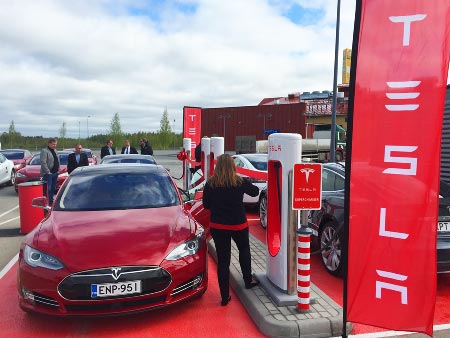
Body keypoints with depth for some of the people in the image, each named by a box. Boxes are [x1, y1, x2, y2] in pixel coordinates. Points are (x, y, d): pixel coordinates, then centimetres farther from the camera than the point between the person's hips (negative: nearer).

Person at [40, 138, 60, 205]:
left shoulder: (55, 151, 18)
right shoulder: (44, 151, -9)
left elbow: (58, 161, 24)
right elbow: (43, 163, -17)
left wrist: (58, 169, 12)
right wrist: (48, 171, -18)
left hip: (55, 173, 8)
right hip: (48, 173, -8)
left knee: (53, 188, 13)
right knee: (48, 189, -8)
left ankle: (51, 201, 21)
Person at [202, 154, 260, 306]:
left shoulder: (210, 184, -9)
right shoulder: (240, 182, -11)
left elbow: (206, 205, -1)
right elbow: (255, 191, 7)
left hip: (217, 226, 1)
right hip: (238, 225, 0)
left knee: (222, 259, 8)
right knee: (244, 249, 28)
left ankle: (225, 296, 13)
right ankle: (248, 280, 38)